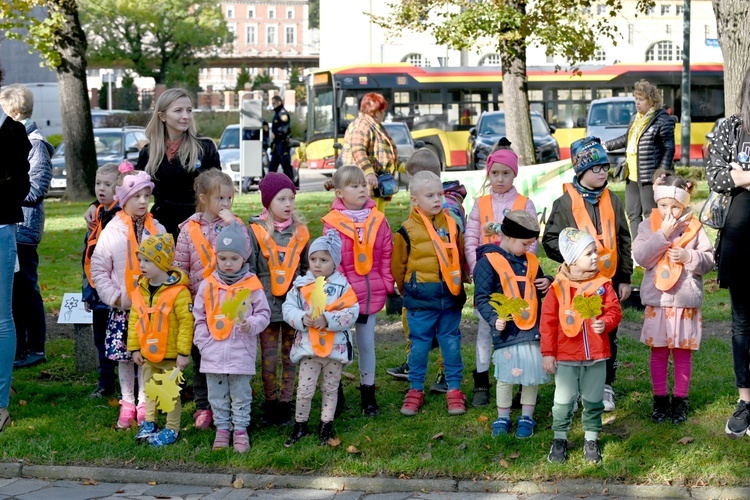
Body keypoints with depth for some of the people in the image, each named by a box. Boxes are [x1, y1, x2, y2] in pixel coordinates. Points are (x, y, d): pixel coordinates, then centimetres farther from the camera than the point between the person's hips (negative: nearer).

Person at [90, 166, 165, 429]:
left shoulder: (157, 230, 4)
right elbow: (98, 269, -1)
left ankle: (144, 403, 15)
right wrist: (114, 297, -7)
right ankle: (127, 404, 17)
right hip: (122, 309, -1)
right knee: (125, 357, 6)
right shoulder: (112, 231, -2)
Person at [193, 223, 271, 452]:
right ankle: (222, 429, 22)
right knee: (217, 395, 11)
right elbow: (199, 318, 8)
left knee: (241, 395, 6)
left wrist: (251, 325, -18)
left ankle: (240, 430, 15)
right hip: (213, 354, 3)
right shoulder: (208, 285, 4)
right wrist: (204, 343, 0)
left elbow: (263, 314, 1)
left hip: (241, 353, -3)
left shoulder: (252, 285, -2)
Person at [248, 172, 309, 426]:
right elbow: (249, 270, -2)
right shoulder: (257, 232, -3)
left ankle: (285, 404, 16)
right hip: (267, 305, -2)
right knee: (269, 358, 3)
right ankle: (270, 404, 16)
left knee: (291, 356, 6)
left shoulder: (300, 232, 5)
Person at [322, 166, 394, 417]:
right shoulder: (332, 223, -8)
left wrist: (388, 287, 4)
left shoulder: (378, 220, 2)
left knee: (367, 343, 12)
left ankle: (368, 394, 22)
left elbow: (386, 257, 7)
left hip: (371, 293, 3)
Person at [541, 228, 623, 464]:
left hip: (596, 355, 2)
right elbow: (548, 321, -3)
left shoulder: (603, 284, -1)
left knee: (593, 399, 11)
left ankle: (591, 439, 26)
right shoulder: (558, 287, -7)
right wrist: (547, 353, -4)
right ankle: (559, 439, 20)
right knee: (563, 399, 5)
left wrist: (605, 323, -21)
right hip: (566, 356, -2)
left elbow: (614, 310, 2)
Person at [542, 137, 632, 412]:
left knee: (608, 335, 9)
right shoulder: (565, 202, -4)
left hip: (609, 279, 3)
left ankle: (605, 387, 22)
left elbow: (623, 241, 12)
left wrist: (625, 278, 10)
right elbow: (550, 240, -3)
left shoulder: (612, 201, 7)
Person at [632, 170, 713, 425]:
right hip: (657, 300, 0)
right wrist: (663, 235, -19)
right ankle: (660, 399, 21)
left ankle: (680, 399, 20)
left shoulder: (694, 227, -1)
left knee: (683, 352, 8)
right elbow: (642, 257, -13)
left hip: (686, 301, 0)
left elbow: (709, 260, -1)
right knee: (658, 352, 9)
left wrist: (689, 256, -19)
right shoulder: (648, 226, -2)